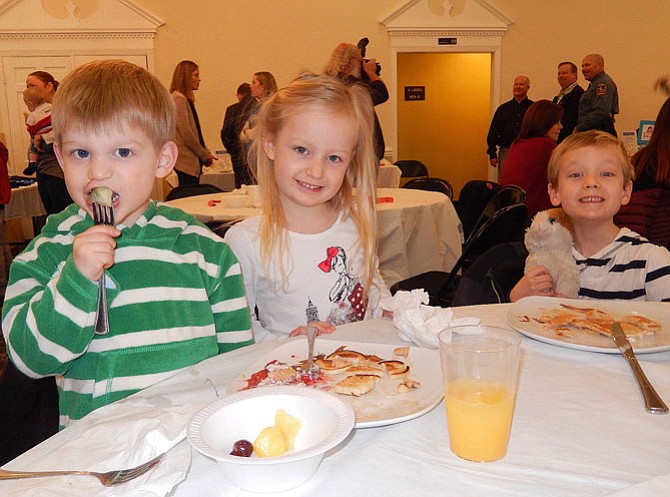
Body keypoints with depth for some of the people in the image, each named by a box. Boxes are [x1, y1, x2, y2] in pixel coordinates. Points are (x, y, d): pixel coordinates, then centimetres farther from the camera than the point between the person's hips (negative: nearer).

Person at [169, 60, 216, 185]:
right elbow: (186, 134, -17)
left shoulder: (186, 99, 19)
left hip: (193, 160, 9)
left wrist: (206, 152, 11)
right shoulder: (178, 99, -11)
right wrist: (204, 155, -9)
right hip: (186, 160, -9)